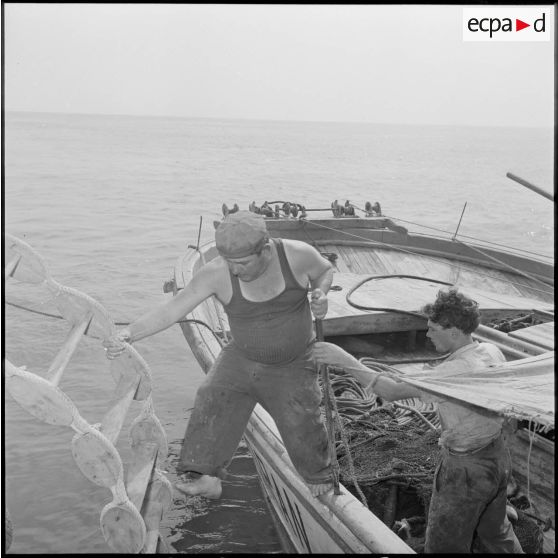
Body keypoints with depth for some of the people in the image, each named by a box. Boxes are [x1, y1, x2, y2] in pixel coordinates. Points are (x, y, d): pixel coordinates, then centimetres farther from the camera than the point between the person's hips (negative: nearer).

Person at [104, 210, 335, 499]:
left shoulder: (297, 254, -22)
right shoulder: (217, 273, -23)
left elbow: (324, 270, 3)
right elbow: (170, 310, -25)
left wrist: (320, 293, -20)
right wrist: (126, 334, -39)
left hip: (292, 367, -1)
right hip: (241, 358, 1)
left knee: (302, 428, -6)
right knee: (213, 401, -19)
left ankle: (322, 483, 23)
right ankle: (206, 477, -6)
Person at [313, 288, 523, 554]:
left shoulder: (456, 372, -32)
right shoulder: (492, 352, -6)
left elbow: (392, 391, -35)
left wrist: (344, 360, -31)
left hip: (466, 469, -8)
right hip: (498, 455, 8)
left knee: (444, 544, 12)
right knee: (496, 531, 30)